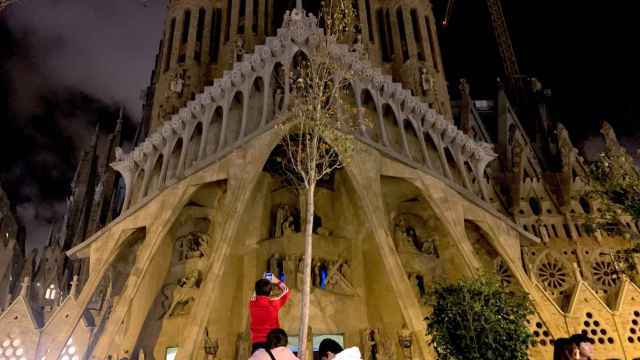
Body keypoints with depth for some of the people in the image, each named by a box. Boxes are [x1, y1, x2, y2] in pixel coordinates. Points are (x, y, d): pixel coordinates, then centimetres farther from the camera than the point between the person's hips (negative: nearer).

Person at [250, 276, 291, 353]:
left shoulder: (252, 303, -2)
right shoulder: (273, 303, -8)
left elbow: (255, 295, 25)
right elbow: (286, 291, 11)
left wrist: (261, 283, 27)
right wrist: (277, 282, 22)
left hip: (256, 343, 2)